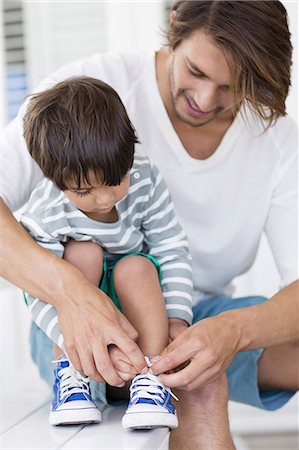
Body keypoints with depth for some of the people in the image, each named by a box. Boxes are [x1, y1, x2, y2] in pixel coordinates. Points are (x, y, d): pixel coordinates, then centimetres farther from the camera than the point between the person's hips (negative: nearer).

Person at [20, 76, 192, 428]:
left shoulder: (145, 180, -22)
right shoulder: (43, 215, -29)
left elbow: (172, 250, -15)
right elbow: (41, 297, -29)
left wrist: (176, 318, -24)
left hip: (132, 294, 2)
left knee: (136, 267, -31)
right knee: (83, 252, -31)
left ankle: (151, 381, -29)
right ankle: (68, 368, -23)